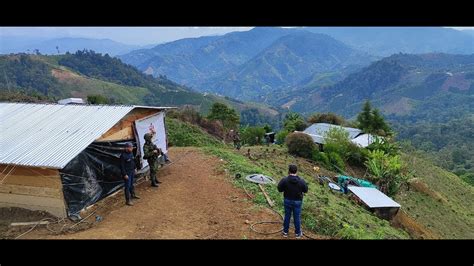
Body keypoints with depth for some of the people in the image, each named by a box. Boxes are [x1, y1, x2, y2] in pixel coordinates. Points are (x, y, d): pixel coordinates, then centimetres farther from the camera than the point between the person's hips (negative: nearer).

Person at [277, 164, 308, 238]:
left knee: (287, 216, 15)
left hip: (287, 201, 1)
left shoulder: (284, 180, -17)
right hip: (297, 201, 0)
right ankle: (298, 233, 27)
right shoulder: (301, 181, -16)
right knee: (297, 217, 13)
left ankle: (285, 232, 28)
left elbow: (280, 189, -7)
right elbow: (306, 190, -4)